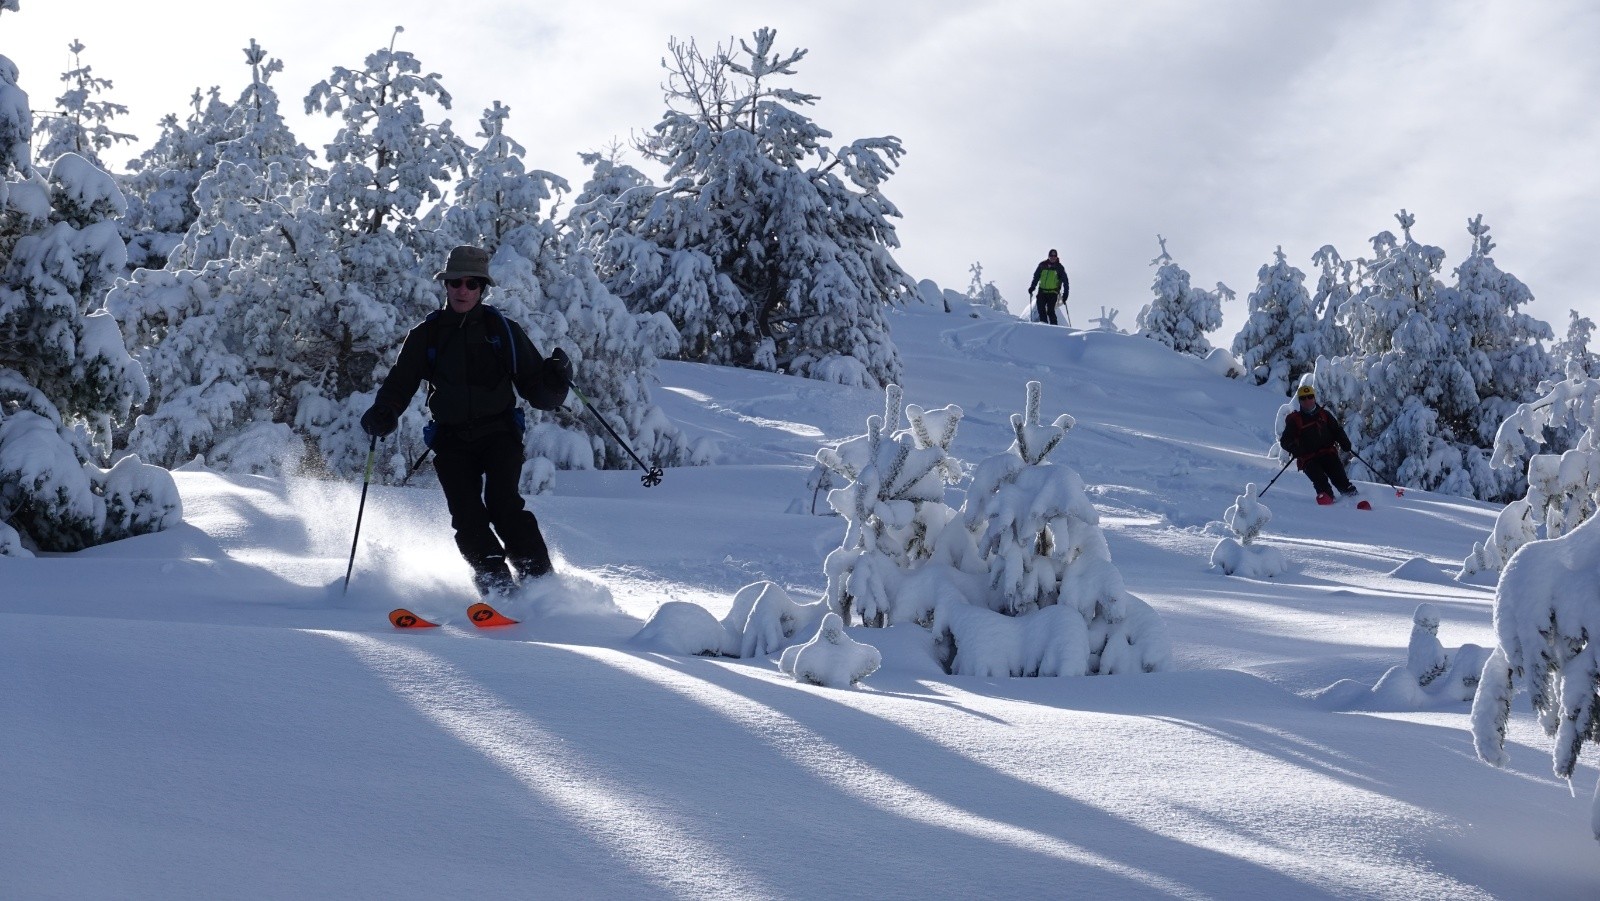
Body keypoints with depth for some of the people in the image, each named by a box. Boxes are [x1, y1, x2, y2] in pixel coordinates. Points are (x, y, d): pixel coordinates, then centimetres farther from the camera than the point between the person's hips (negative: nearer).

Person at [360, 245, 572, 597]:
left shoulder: (503, 330, 6)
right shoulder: (426, 335, 9)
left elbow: (537, 391, 6)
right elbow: (400, 384, 10)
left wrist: (556, 380, -16)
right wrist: (383, 414, -11)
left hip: (499, 431, -2)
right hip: (452, 439, 2)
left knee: (502, 503, -23)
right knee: (467, 517, -15)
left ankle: (540, 579, -19)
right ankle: (498, 589, -12)